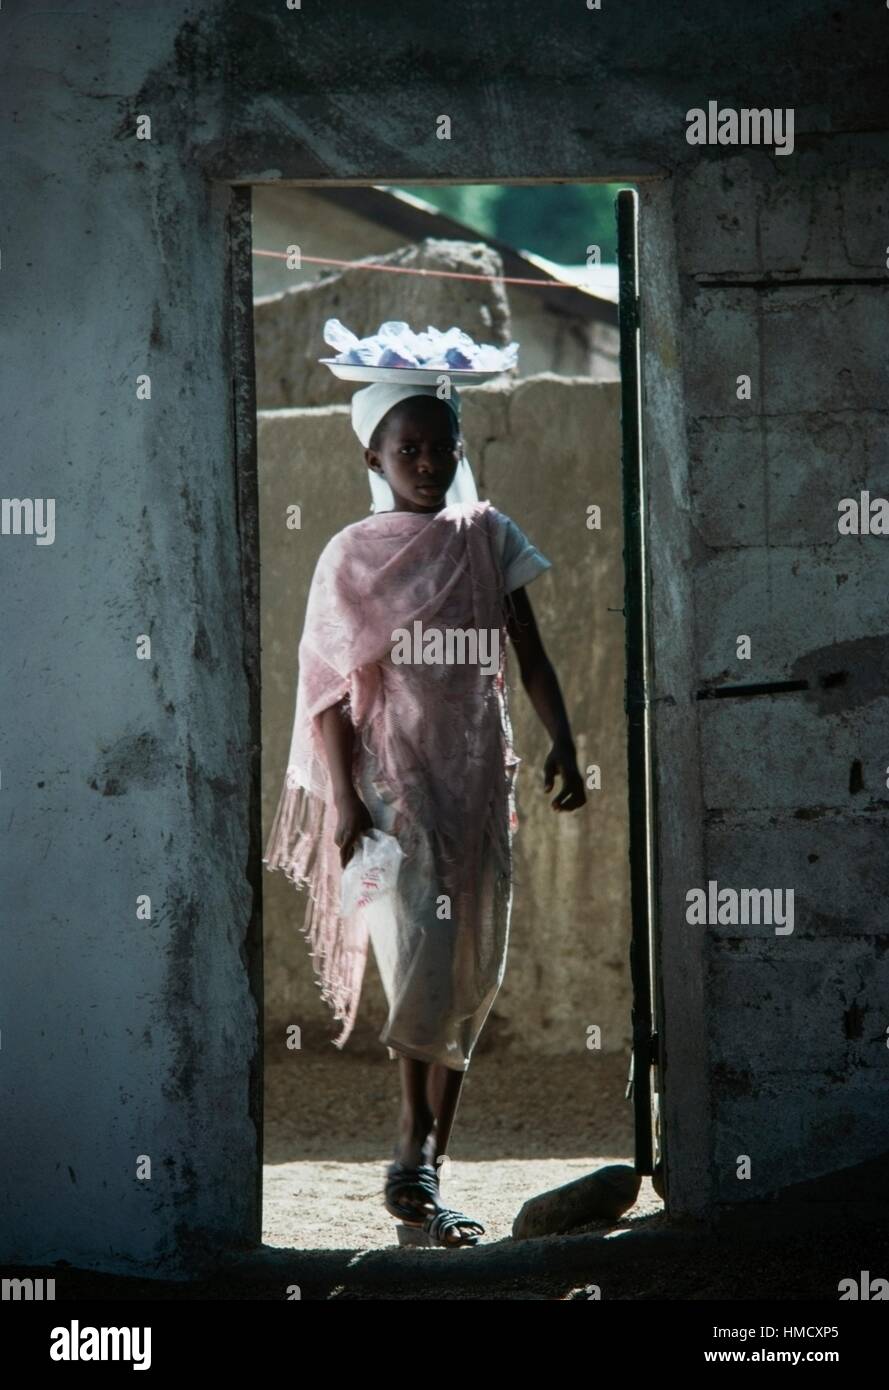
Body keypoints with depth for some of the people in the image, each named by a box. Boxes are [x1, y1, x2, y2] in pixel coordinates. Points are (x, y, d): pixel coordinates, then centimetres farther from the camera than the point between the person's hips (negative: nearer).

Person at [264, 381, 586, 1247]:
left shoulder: (488, 538, 9)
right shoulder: (351, 556, 2)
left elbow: (529, 654, 9)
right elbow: (332, 688, -1)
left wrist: (561, 744, -5)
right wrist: (344, 800, -9)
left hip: (477, 771, 4)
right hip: (391, 774, -3)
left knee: (473, 969, 3)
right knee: (420, 949, -18)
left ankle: (427, 1165, 12)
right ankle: (414, 1152, -16)